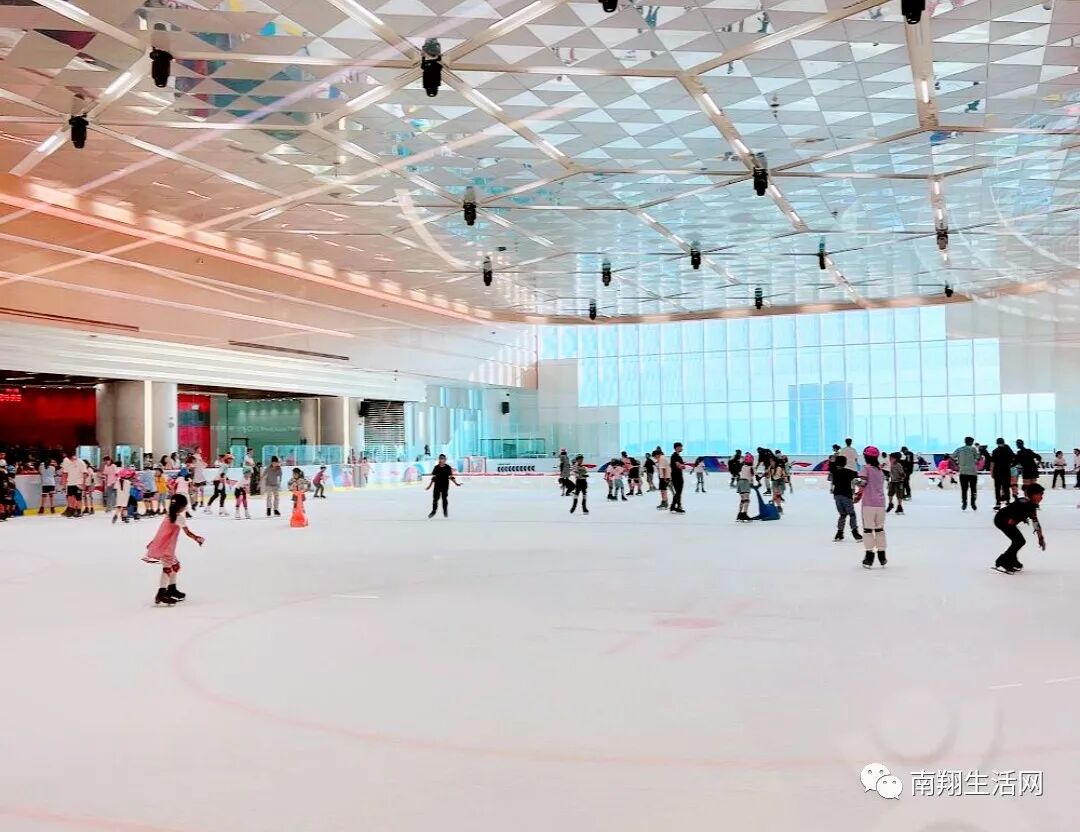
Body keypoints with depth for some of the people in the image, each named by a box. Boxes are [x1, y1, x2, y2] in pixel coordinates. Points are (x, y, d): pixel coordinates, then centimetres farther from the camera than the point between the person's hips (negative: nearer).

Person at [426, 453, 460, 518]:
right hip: (437, 485, 2)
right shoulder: (436, 467, 1)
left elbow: (451, 477, 2)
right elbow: (433, 477, 7)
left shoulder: (448, 467, -3)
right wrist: (429, 486, 7)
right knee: (435, 498, 3)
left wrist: (456, 483, -5)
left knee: (444, 498, 2)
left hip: (445, 486, -2)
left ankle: (445, 512, 14)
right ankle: (433, 511, 18)